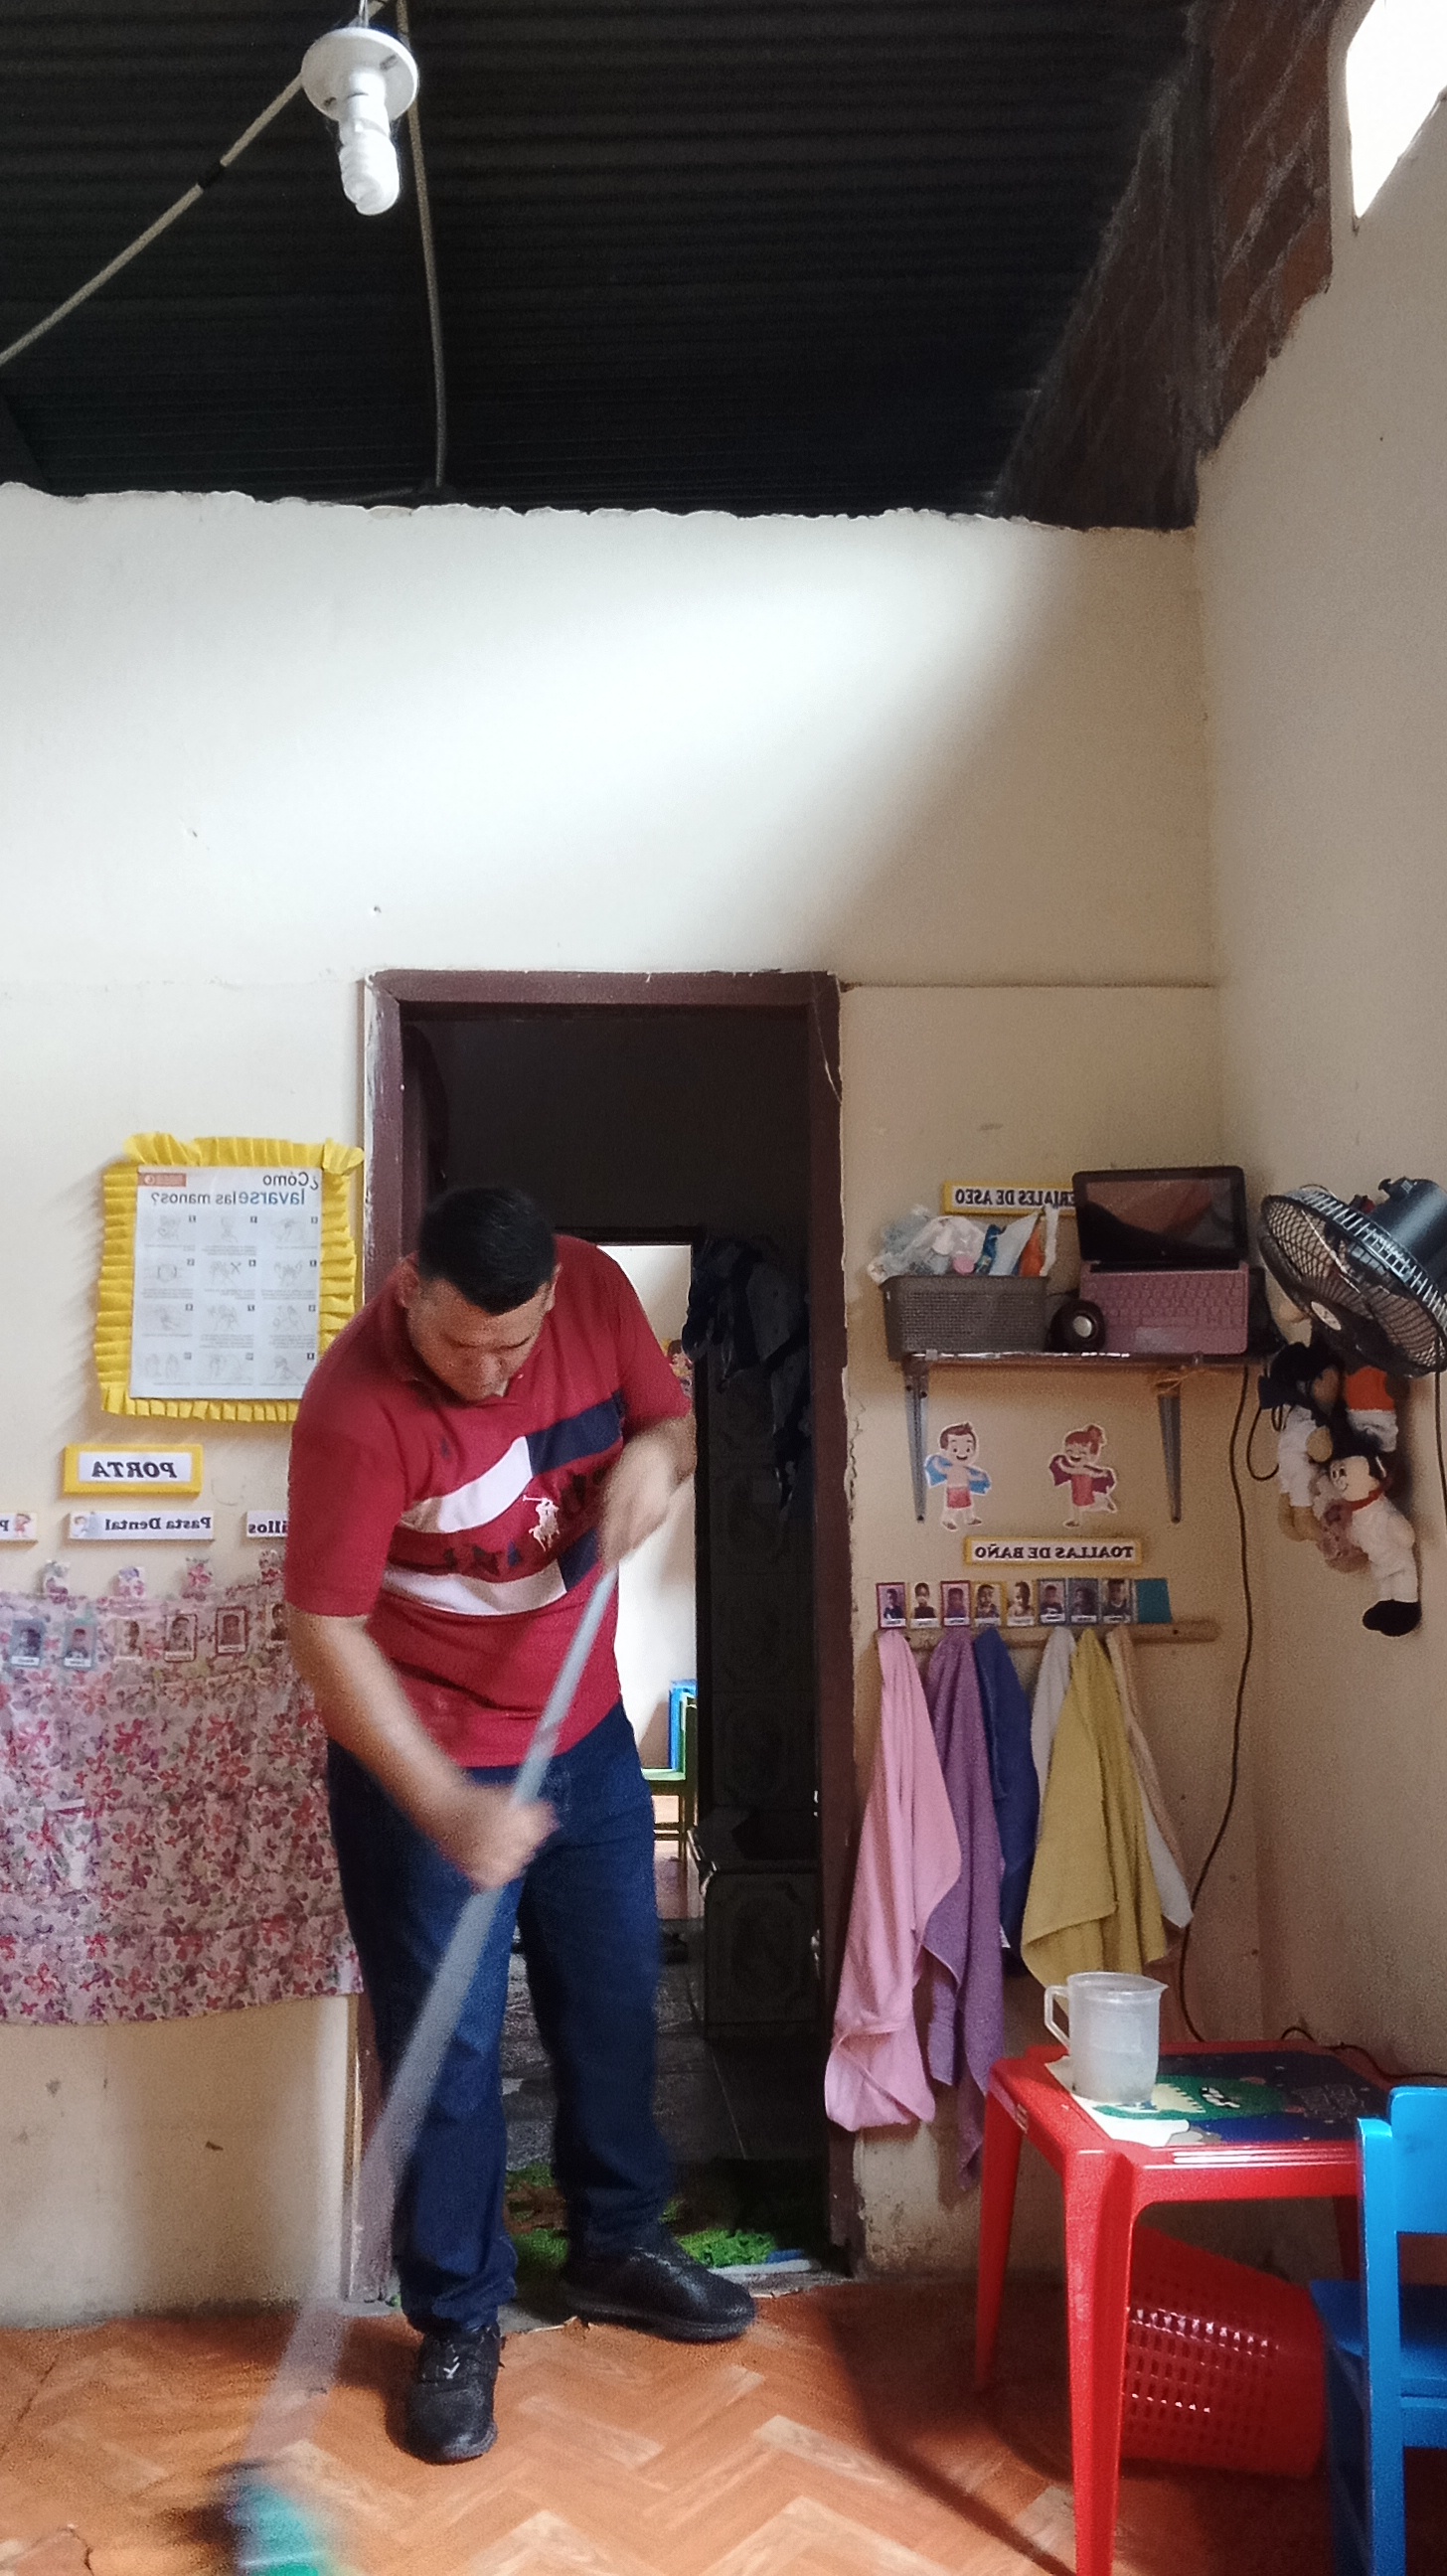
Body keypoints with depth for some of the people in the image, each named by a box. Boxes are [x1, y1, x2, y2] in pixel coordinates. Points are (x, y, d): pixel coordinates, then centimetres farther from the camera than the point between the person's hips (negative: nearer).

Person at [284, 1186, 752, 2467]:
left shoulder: (595, 1286, -13)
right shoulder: (356, 1410, -29)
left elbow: (671, 1414, 4)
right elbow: (325, 1630, -24)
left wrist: (657, 1452, -21)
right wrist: (447, 1807, -28)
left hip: (587, 1731, 6)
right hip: (423, 1761, -5)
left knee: (615, 1999, 20)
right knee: (449, 2052, 6)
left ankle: (617, 2242, 43)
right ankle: (458, 2326, 29)